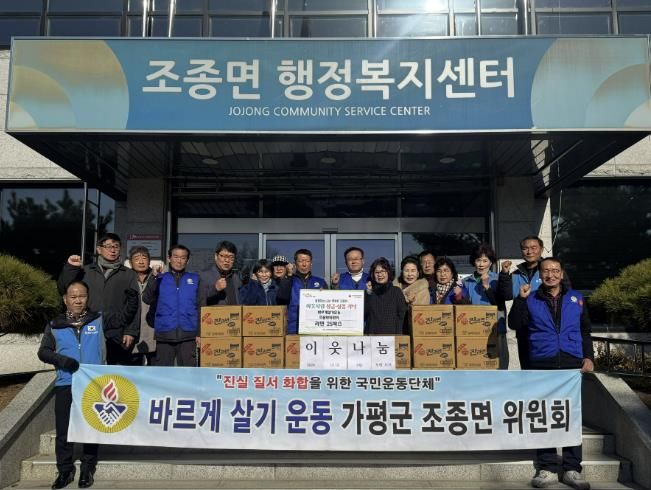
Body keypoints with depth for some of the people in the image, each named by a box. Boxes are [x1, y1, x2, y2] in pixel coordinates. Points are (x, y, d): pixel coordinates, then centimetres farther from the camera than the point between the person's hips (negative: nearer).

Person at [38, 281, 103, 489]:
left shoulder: (99, 320, 4)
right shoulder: (54, 325, 7)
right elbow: (43, 352, 7)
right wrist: (61, 359, -10)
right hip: (65, 384, 1)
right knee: (63, 429, 4)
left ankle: (87, 470, 19)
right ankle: (65, 470, 19)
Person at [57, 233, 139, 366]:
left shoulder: (129, 274, 9)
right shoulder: (86, 271, 13)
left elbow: (134, 305, 4)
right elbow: (63, 289, 8)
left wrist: (131, 332, -4)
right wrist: (70, 268, -5)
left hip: (118, 336, -1)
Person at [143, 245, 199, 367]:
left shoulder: (194, 279, 9)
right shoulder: (160, 279, 8)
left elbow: (200, 307, 7)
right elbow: (147, 299, -6)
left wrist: (199, 332, 0)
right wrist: (154, 277, -17)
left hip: (188, 334, 0)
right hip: (164, 334, 0)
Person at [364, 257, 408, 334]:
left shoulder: (396, 291, 6)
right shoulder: (369, 292, 8)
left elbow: (403, 314, 4)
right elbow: (363, 314, -1)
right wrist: (368, 294, -5)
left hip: (392, 334, -1)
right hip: (372, 333, 1)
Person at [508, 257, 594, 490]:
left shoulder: (576, 298, 13)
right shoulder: (531, 299, 10)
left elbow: (585, 330, 14)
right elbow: (515, 324, 0)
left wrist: (589, 357, 4)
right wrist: (521, 299, -8)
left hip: (572, 363, 1)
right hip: (542, 364, -1)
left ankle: (572, 469, 10)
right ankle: (547, 468, 7)